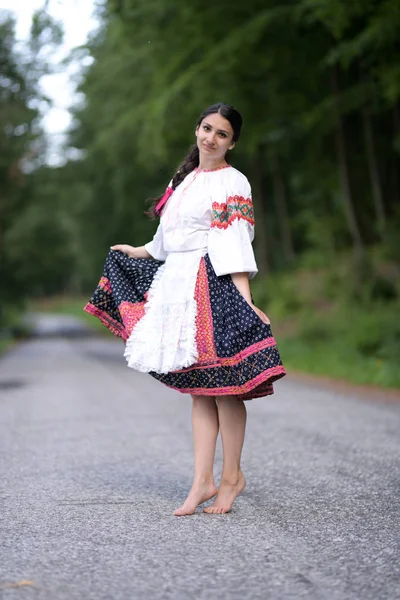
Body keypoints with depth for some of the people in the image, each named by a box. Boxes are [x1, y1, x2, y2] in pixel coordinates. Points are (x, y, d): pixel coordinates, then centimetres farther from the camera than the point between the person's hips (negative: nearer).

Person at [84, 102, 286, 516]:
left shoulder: (232, 182, -4)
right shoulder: (184, 178, 19)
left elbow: (234, 244, -14)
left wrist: (245, 299, -22)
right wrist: (140, 251, 42)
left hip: (213, 285, -7)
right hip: (177, 282, 7)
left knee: (220, 383, -4)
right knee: (197, 387, 6)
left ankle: (231, 477, 8)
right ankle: (203, 481, 8)